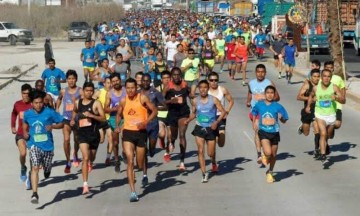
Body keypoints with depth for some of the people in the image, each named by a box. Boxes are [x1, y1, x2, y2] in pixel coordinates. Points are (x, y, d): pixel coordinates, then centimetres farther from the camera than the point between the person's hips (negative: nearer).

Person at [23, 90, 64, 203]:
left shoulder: (49, 112, -8)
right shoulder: (27, 114, -1)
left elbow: (62, 123, -1)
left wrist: (52, 126, -19)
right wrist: (25, 132, 4)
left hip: (48, 145, 1)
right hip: (34, 145, -1)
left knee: (47, 168, 17)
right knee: (35, 168, -18)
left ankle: (46, 169, 57)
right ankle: (34, 194, -21)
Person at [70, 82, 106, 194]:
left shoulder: (96, 103, -5)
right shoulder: (78, 102, 7)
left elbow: (103, 118, -13)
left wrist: (91, 115, -24)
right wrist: (73, 119, 15)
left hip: (94, 133, 0)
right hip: (82, 134, 0)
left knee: (92, 157, 19)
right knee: (85, 157, -16)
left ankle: (90, 163, 60)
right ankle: (85, 185, -19)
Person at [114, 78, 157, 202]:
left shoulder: (142, 98, -6)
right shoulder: (123, 101, 3)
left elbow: (154, 111, -4)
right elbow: (119, 114, 19)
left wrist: (145, 122, -18)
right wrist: (117, 126, 2)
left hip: (141, 132, -1)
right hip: (128, 132, 1)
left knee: (140, 165, 8)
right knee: (130, 161, -14)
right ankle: (133, 192, -14)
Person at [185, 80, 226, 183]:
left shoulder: (214, 100, -7)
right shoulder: (195, 101, 0)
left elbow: (223, 111, -6)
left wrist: (217, 122, -20)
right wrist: (188, 120, -7)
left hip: (211, 129, -1)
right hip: (199, 128, 1)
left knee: (210, 153, 4)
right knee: (200, 150, -9)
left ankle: (213, 161, 41)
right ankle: (204, 173, -1)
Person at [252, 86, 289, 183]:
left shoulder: (278, 106, -6)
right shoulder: (259, 105, -2)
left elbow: (284, 120, -1)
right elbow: (254, 114, 19)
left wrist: (281, 118, -21)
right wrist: (254, 122, 8)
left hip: (274, 133, 1)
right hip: (263, 132, -1)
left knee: (273, 155, 13)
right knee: (268, 152, -21)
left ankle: (270, 172, 36)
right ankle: (265, 156, 17)